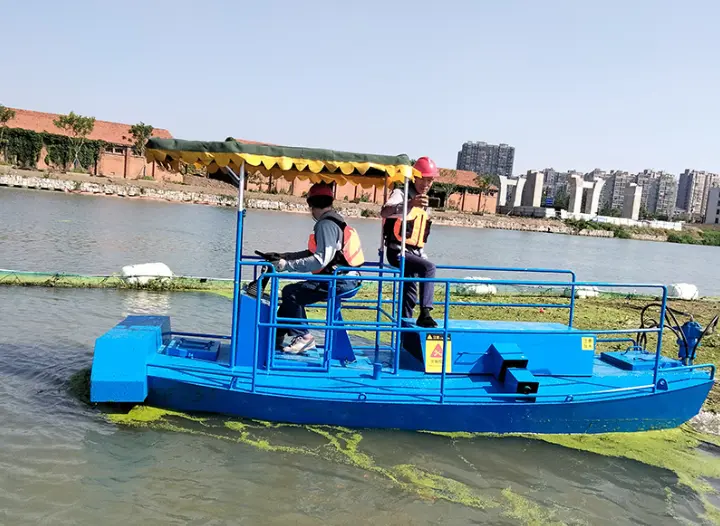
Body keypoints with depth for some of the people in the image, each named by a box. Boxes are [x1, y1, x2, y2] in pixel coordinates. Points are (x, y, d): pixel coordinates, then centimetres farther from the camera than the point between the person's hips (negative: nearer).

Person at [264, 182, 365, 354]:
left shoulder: (325, 224, -15)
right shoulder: (335, 221, 17)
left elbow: (320, 260, -26)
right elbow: (314, 252, 18)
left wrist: (287, 265, -21)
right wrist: (282, 256, 13)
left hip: (339, 282, -11)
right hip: (343, 280, 11)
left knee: (291, 293, -10)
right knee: (293, 292, 17)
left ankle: (303, 337, -1)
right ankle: (277, 335, 21)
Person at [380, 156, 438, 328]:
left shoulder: (423, 200, 17)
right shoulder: (401, 193, -9)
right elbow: (384, 212, -32)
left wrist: (422, 254, 23)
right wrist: (409, 204, -48)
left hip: (414, 252, 9)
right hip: (398, 252, -9)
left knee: (410, 290, 12)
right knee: (428, 268, -29)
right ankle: (425, 313, -31)